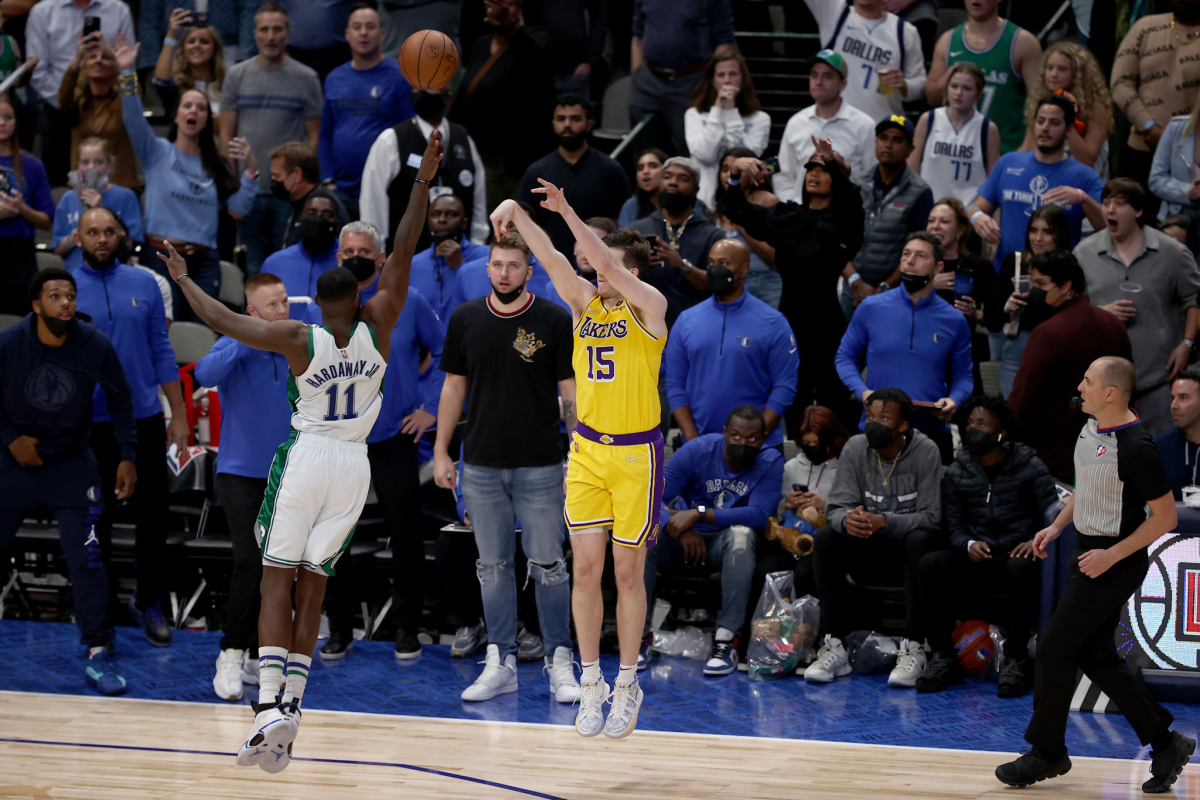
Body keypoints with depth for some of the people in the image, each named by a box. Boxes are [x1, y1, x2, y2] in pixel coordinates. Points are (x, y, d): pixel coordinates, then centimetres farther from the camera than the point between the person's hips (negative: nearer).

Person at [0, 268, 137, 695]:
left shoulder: (95, 346, -14)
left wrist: (127, 457, -1)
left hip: (71, 464, 0)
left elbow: (120, 400, 2)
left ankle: (97, 653, 0)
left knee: (86, 560, -8)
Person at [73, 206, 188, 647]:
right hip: (92, 424, -1)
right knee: (95, 520, 7)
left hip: (145, 417, 2)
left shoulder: (144, 284, 4)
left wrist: (179, 415, 5)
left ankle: (149, 603, 21)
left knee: (153, 517, 6)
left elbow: (162, 351, 7)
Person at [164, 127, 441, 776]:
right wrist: (423, 182, 0)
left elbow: (224, 321, -5)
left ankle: (270, 706, -18)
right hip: (353, 465, 3)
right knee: (313, 585, 9)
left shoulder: (299, 339, -9)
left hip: (304, 458, -3)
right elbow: (402, 252, -2)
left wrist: (183, 281, 10)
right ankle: (291, 704, 3)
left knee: (277, 580, -3)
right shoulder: (377, 328, -4)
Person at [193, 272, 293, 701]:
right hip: (240, 472, -4)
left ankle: (257, 657, 17)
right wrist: (250, 341, -28)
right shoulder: (235, 347, -7)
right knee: (250, 560, -17)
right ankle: (231, 654, -8)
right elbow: (205, 373, -27)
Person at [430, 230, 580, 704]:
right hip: (481, 465, 3)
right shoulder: (465, 320, 5)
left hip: (540, 466, -3)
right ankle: (501, 662, 14)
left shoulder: (554, 322, -4)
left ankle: (560, 662, 6)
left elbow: (570, 391, -2)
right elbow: (454, 386, 11)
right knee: (493, 567, 7)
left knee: (547, 566, -1)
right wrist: (440, 451, 7)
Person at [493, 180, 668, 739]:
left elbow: (608, 265, -24)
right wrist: (518, 211, -26)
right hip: (586, 447, 4)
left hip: (636, 454, -4)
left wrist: (567, 211, -30)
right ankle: (591, 683, 9)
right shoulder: (584, 303, 5)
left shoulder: (650, 307, -8)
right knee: (586, 567, 1)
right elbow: (551, 258, -10)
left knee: (628, 572, 3)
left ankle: (627, 685, 13)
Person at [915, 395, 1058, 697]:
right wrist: (968, 545, -16)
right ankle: (942, 657, -22)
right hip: (974, 559, 3)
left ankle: (1015, 661, -28)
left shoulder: (1030, 468, 3)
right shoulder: (956, 474, 11)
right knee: (930, 564, -27)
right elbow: (953, 525, 6)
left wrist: (1035, 542, -21)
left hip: (1015, 555, -3)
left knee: (1021, 569, -39)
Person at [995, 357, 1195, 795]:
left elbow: (1165, 516, -20)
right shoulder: (1091, 429, 4)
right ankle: (1166, 745, 19)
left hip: (1115, 564, -9)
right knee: (1096, 657, 12)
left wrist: (1112, 555, -21)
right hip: (1090, 553, 9)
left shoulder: (1135, 447, -24)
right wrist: (1056, 527, 12)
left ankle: (1047, 752, 14)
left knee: (1053, 649, -3)